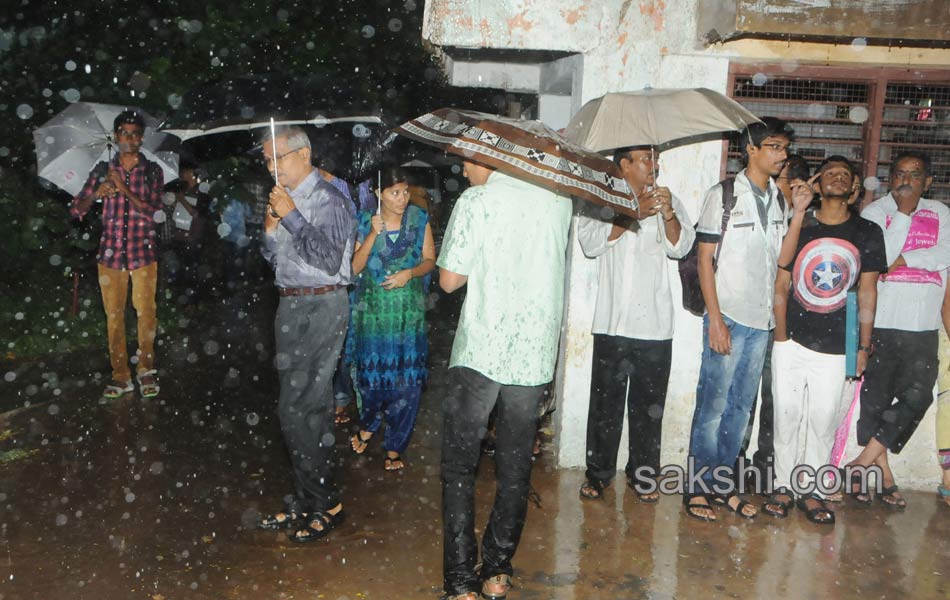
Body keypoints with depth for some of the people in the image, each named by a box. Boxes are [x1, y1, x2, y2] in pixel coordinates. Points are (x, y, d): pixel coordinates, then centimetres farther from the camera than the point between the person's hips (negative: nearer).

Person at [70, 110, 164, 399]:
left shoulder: (152, 171, 4)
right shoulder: (102, 170, 8)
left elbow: (152, 210, -8)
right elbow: (76, 210, 4)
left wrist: (124, 188, -18)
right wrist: (96, 194, -15)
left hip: (143, 252, -2)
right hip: (110, 253, 2)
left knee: (145, 313, -4)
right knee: (114, 315, 3)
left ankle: (146, 369, 12)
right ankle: (121, 375, 12)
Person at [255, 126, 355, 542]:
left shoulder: (327, 200, -11)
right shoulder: (286, 199, 14)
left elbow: (330, 259, -22)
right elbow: (274, 259, 19)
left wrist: (292, 217, -18)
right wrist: (271, 227, 2)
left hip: (319, 308, -9)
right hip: (292, 307, 9)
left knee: (298, 408, -8)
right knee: (311, 406, 14)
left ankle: (326, 503, 6)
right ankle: (307, 501, 25)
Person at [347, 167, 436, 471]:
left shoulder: (419, 220, 0)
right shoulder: (365, 222, -1)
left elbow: (430, 260, 4)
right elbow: (355, 267, -5)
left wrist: (409, 273, -15)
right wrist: (373, 234, -17)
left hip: (409, 311, 0)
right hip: (373, 309, 0)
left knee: (406, 378, -1)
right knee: (371, 370, 5)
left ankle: (395, 447, 13)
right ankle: (368, 425, 35)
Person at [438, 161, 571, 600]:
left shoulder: (476, 200, -8)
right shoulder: (558, 199, 5)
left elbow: (449, 279, -6)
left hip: (480, 350, -4)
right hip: (536, 352, 4)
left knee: (458, 468, 7)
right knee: (515, 467, 14)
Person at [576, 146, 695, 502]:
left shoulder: (668, 201, 14)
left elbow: (680, 247, 2)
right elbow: (590, 243, -8)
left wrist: (668, 214, -15)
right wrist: (634, 214, -15)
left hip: (656, 325, 2)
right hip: (613, 323, -2)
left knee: (649, 404, 6)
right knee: (606, 401, 3)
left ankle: (642, 473, 19)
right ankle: (598, 472, 15)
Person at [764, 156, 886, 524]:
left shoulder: (868, 233, 5)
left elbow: (867, 292, 6)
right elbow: (781, 287, 4)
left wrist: (864, 346, 3)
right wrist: (781, 337, -4)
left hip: (836, 348, 0)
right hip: (793, 343, 0)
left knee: (824, 420, 5)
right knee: (787, 416, 4)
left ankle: (811, 491, 19)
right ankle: (783, 487, 17)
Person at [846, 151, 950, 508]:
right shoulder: (874, 212, 3)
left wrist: (900, 260, -10)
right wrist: (903, 209, -12)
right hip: (882, 324, -3)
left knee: (917, 395, -8)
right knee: (876, 398, 2)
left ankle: (862, 463, 2)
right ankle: (883, 476, 14)